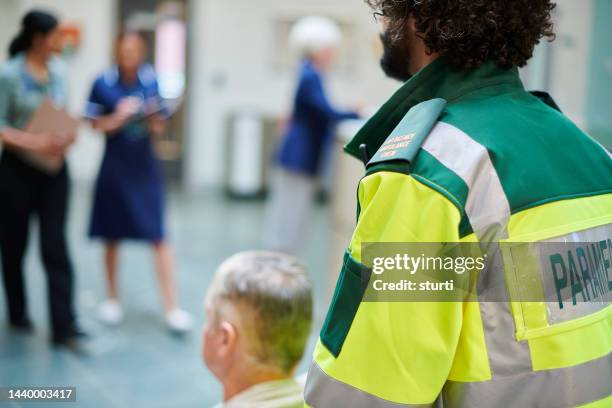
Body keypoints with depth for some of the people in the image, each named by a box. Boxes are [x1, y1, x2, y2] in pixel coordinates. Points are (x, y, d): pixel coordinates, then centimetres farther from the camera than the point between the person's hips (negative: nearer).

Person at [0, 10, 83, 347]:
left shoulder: (57, 71, 5)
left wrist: (68, 136, -7)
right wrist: (31, 142, -24)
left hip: (53, 169, 4)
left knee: (56, 246, -2)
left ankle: (64, 327, -3)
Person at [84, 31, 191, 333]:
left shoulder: (151, 81, -3)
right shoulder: (103, 84, -7)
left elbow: (160, 129, 4)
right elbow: (95, 125, -1)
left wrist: (153, 117, -17)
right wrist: (118, 117, -18)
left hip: (144, 167, 0)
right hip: (115, 166, 0)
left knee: (158, 237, -3)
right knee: (112, 237, 11)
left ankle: (172, 307, 1)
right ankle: (112, 299, 29)